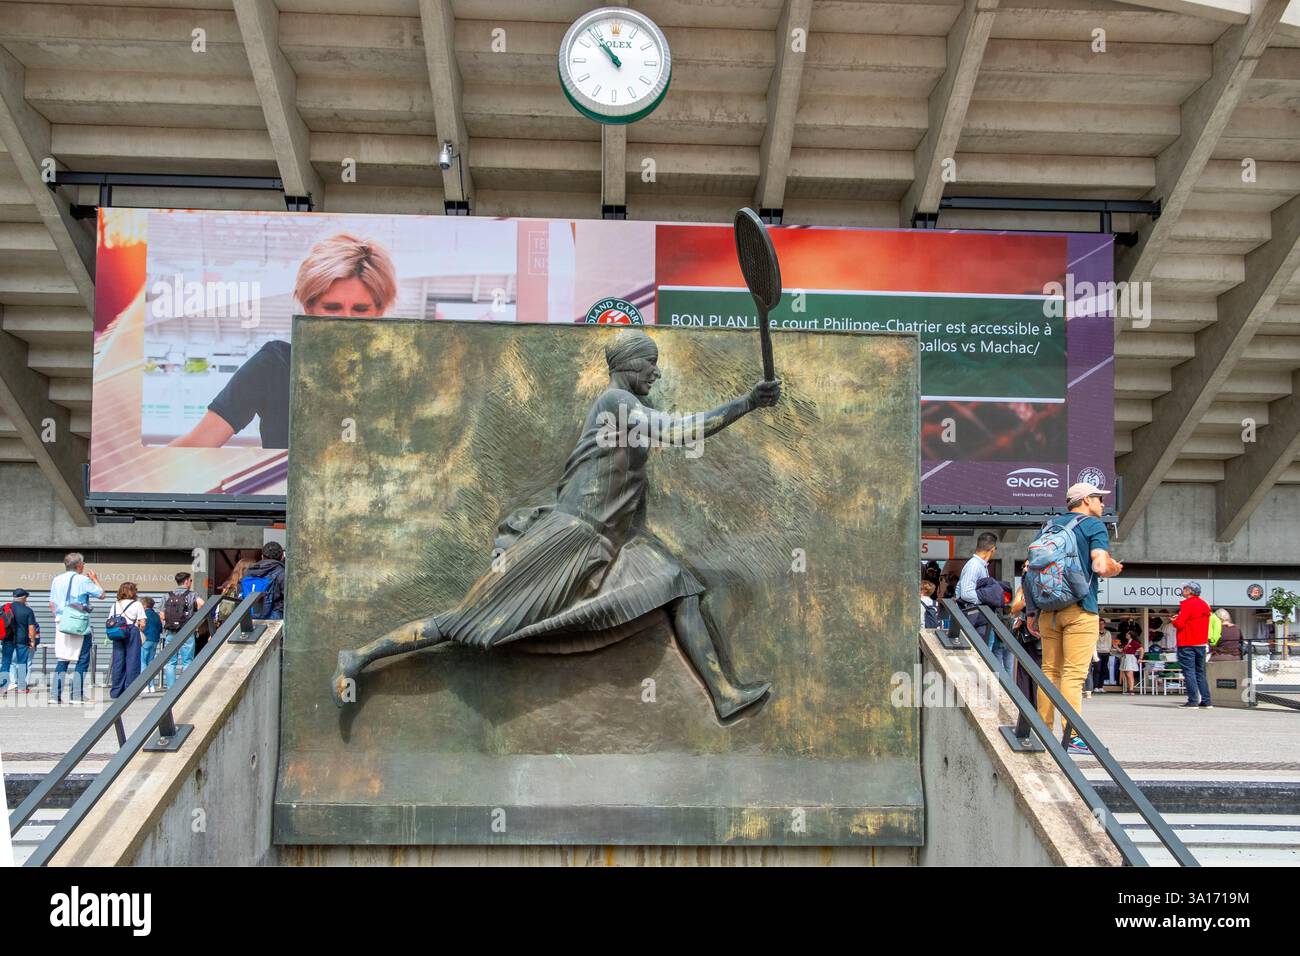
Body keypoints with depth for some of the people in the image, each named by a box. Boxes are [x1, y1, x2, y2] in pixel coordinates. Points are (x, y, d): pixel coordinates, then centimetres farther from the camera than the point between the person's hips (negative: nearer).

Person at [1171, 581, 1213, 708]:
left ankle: (1193, 701, -9)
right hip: (1202, 644, 8)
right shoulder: (1205, 605, 13)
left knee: (1189, 672, -5)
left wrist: (1174, 621, 3)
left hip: (1187, 645, -8)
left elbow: (1179, 624, -20)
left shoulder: (1187, 604, -13)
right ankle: (1206, 700, 11)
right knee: (1200, 673, 13)